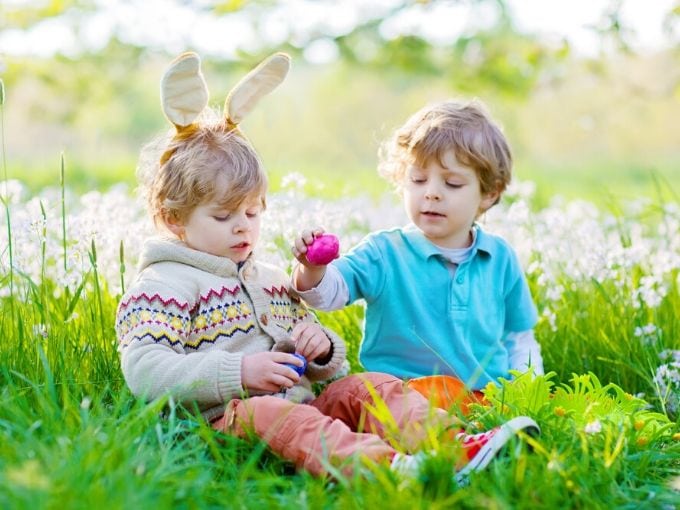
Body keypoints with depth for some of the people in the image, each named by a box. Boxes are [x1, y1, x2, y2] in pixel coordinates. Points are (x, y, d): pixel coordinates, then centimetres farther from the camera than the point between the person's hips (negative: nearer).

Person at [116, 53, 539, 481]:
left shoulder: (273, 280, 26)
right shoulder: (164, 285, 1)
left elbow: (321, 366, 31)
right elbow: (145, 373, -14)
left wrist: (321, 347, 4)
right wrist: (238, 371, -23)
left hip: (299, 404, 8)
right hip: (226, 417, -7)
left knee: (368, 387, -13)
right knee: (265, 412, -37)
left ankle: (451, 443, -40)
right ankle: (387, 465, -62)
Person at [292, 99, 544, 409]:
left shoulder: (500, 259, 11)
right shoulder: (383, 253, 2)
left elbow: (519, 337, 20)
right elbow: (332, 290, -10)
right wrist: (313, 270, -32)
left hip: (489, 397, 3)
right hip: (404, 394, -3)